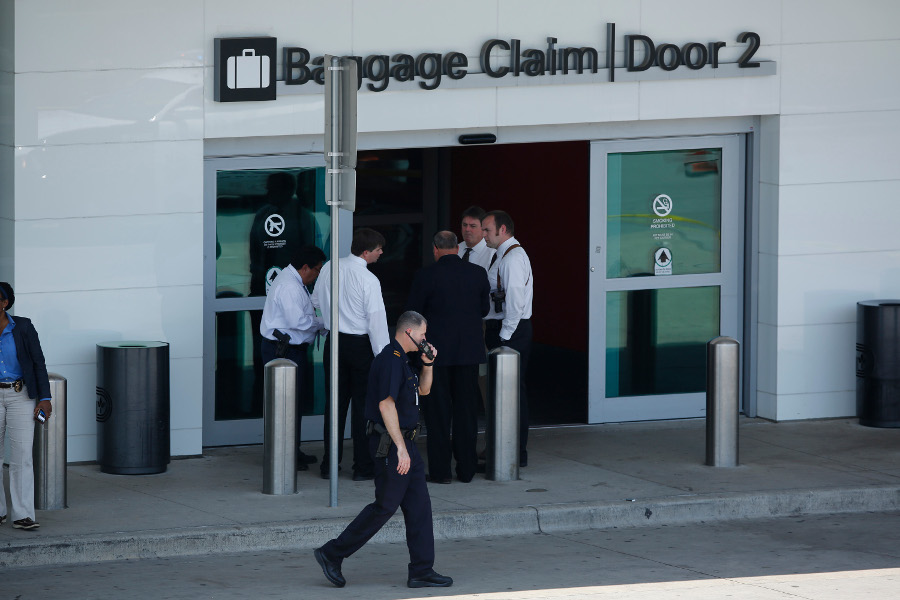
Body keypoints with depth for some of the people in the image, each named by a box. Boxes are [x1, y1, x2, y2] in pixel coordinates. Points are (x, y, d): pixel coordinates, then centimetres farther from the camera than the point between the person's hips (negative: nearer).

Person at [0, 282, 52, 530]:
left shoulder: (23, 328, -7)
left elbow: (38, 362, -3)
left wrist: (45, 398, -8)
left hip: (20, 396, -2)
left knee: (21, 457, -8)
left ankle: (22, 516, -7)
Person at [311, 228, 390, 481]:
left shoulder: (329, 268, 0)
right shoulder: (368, 280, -18)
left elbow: (316, 301, 14)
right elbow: (377, 320, -17)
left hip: (334, 341, 5)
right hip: (360, 344, -5)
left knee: (335, 403, 12)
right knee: (362, 404, 3)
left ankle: (330, 465, 14)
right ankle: (363, 467, 5)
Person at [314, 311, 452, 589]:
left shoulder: (400, 359, 16)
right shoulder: (390, 360, -17)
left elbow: (423, 391, 30)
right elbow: (386, 404, -24)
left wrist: (427, 365, 10)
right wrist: (400, 448, -26)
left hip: (404, 443, 10)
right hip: (390, 444, -10)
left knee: (419, 506, 7)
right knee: (385, 506, -5)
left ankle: (422, 571, 9)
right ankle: (332, 554, 3)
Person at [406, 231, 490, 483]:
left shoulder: (426, 276, -12)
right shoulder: (477, 273, -1)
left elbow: (412, 312, -4)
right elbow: (484, 309, 10)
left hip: (437, 350, -3)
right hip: (469, 349, 3)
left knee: (438, 412, 4)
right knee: (466, 409, 11)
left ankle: (440, 470, 5)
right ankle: (466, 469, 14)